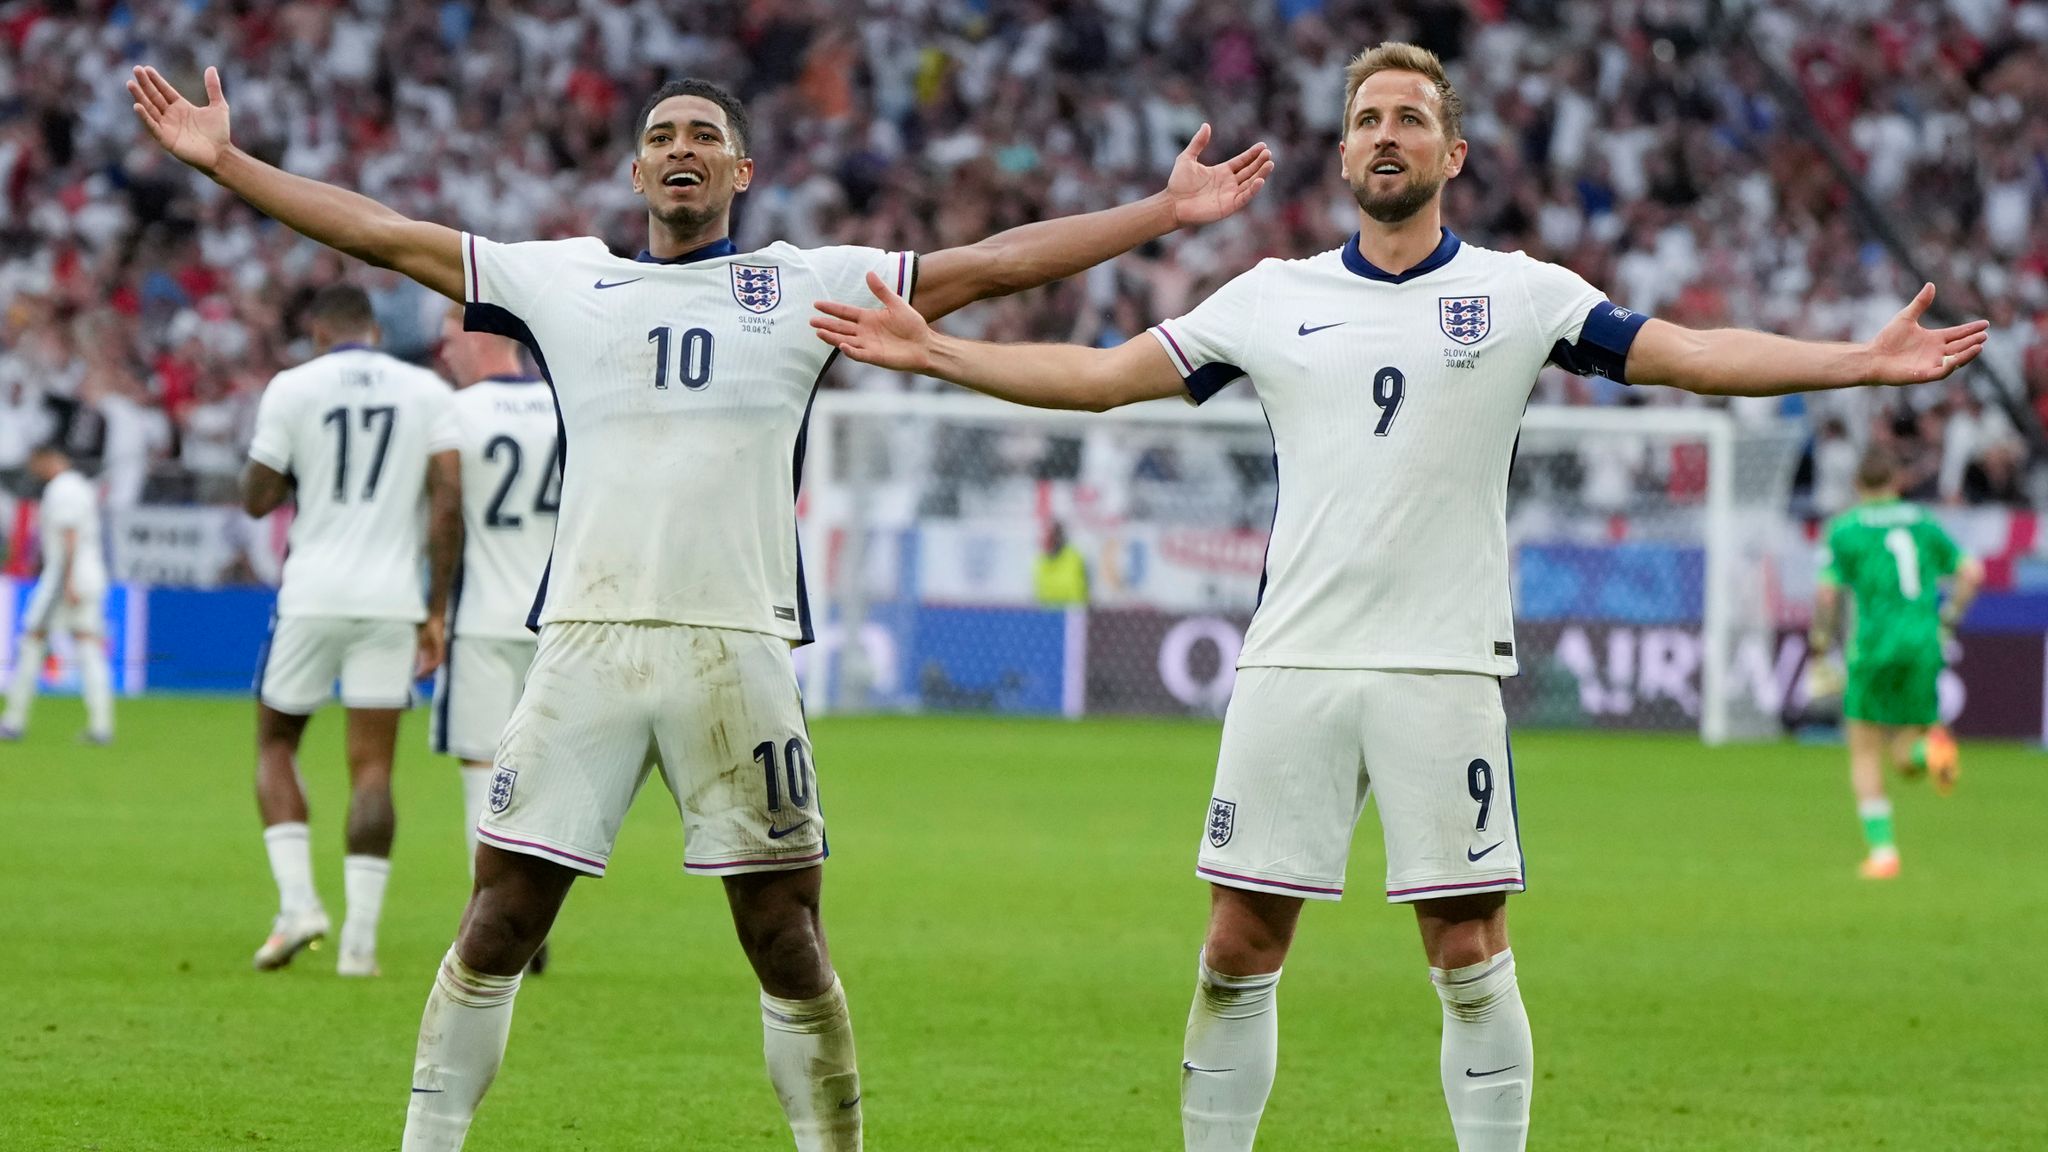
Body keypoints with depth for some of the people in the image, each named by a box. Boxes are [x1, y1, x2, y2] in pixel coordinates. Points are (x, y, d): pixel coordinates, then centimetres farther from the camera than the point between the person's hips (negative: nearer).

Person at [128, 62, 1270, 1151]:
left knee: (789, 942, 0)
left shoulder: (807, 285, 12)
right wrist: (226, 161, 14)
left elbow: (994, 263, 11)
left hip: (737, 646, -1)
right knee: (498, 925, -1)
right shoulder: (563, 279, 15)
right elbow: (385, 233, 17)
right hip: (587, 643, 1)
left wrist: (1167, 210, 7)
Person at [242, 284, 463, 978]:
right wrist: (436, 609, 3)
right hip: (392, 600, 2)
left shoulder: (293, 389, -1)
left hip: (312, 598, -2)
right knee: (371, 764, 4)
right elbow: (448, 501, -2)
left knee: (276, 743, 15)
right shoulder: (428, 393, 5)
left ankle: (297, 901, -1)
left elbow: (257, 500, 2)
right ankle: (360, 938, -3)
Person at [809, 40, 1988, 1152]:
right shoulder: (1274, 296, 9)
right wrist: (933, 351, 6)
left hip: (1447, 667, -2)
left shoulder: (1520, 293, 3)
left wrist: (1865, 360, -14)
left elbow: (1693, 354, -3)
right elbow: (1106, 374, 12)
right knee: (1240, 947, 1)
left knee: (1470, 953, -3)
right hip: (1294, 659, 2)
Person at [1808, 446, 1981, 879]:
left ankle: (1881, 848, 0)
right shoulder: (1923, 522, 12)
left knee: (1865, 755, 11)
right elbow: (1970, 572, 8)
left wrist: (1820, 657, 1)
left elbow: (1827, 595, -7)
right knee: (1902, 756, 13)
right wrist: (1945, 625, 17)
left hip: (1874, 645, -3)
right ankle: (1930, 744, -24)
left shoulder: (1845, 529, 1)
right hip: (1924, 647, 3)